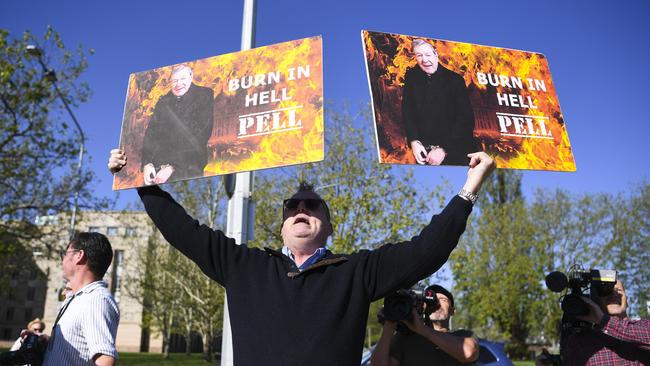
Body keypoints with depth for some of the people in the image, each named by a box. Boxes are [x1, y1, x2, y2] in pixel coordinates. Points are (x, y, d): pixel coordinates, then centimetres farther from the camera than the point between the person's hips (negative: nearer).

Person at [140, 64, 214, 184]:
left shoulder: (205, 96, 3)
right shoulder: (163, 102, 17)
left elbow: (200, 139, -7)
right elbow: (150, 135, 12)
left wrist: (171, 167, -13)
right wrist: (147, 164, -7)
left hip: (189, 167, -3)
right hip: (157, 165, 3)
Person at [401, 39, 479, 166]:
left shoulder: (455, 79, -7)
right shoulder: (411, 77, 2)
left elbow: (465, 119, -12)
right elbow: (407, 112, 2)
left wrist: (443, 149, -20)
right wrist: (414, 141, -14)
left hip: (454, 150, -2)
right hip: (424, 150, 2)